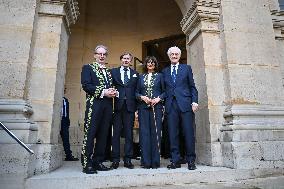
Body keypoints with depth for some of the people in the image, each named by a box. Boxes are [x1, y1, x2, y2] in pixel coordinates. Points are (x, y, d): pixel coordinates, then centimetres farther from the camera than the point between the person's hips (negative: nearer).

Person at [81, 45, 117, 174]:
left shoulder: (109, 72, 26)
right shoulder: (88, 68, 9)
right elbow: (86, 85, -5)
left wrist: (113, 92, 1)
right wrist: (103, 92, -12)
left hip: (107, 106, 6)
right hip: (94, 104, -5)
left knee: (103, 135, 5)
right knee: (90, 134, -6)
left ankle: (98, 162, 14)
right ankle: (87, 164, 1)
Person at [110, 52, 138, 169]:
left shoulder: (135, 74, 17)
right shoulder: (113, 71, 14)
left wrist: (137, 107, 0)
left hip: (130, 106, 1)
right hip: (117, 106, -1)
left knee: (129, 133, 4)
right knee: (116, 133, 1)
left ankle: (128, 159, 12)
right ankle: (115, 159, 11)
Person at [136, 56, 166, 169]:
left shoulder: (159, 76, 13)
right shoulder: (141, 77, 16)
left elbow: (164, 91, 8)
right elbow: (136, 92, 13)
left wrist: (158, 99, -9)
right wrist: (142, 97, -6)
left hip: (156, 107, -1)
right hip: (143, 107, 1)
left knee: (155, 133, -3)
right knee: (144, 133, -2)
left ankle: (155, 161, 5)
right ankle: (146, 161, 4)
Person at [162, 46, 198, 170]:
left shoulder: (187, 68, 14)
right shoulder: (165, 71, 18)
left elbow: (192, 87, 9)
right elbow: (164, 89, 14)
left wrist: (194, 101, -3)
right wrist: (163, 103, 3)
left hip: (185, 104, -1)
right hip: (171, 105, 2)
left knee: (188, 133, -1)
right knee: (172, 134, 1)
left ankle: (191, 160, 11)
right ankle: (175, 160, 10)